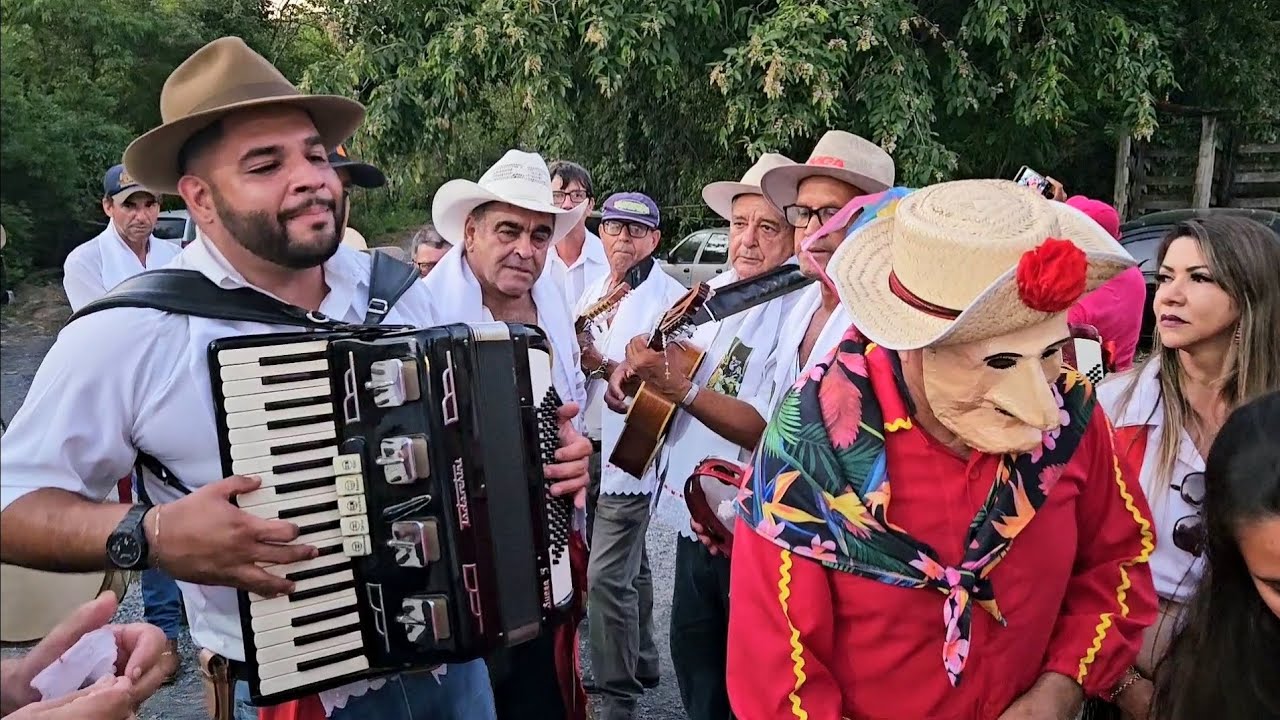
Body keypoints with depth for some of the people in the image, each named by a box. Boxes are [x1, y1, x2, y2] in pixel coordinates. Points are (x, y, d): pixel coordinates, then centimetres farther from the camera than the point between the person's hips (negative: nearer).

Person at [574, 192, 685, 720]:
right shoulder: (592, 293, 13)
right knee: (628, 567, 19)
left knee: (607, 577, -8)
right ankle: (641, 664, 35)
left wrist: (606, 366, -22)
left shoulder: (670, 298, -9)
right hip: (591, 447, 7)